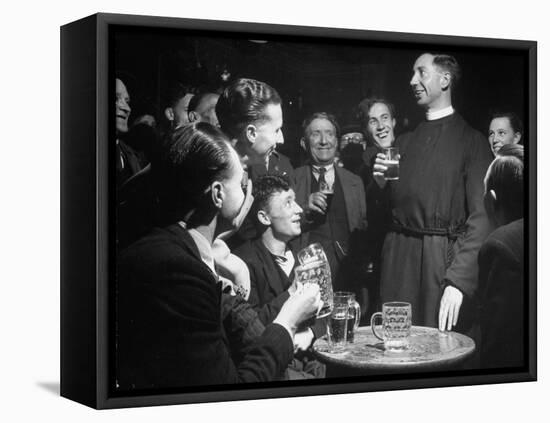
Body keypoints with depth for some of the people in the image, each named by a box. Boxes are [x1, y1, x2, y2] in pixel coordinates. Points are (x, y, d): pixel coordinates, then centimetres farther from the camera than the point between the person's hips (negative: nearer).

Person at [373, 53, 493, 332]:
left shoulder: (471, 140, -1)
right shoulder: (404, 142, 16)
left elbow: (481, 217, -10)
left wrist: (458, 280, -20)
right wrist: (379, 184, 1)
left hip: (445, 257, -4)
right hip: (399, 256, 5)